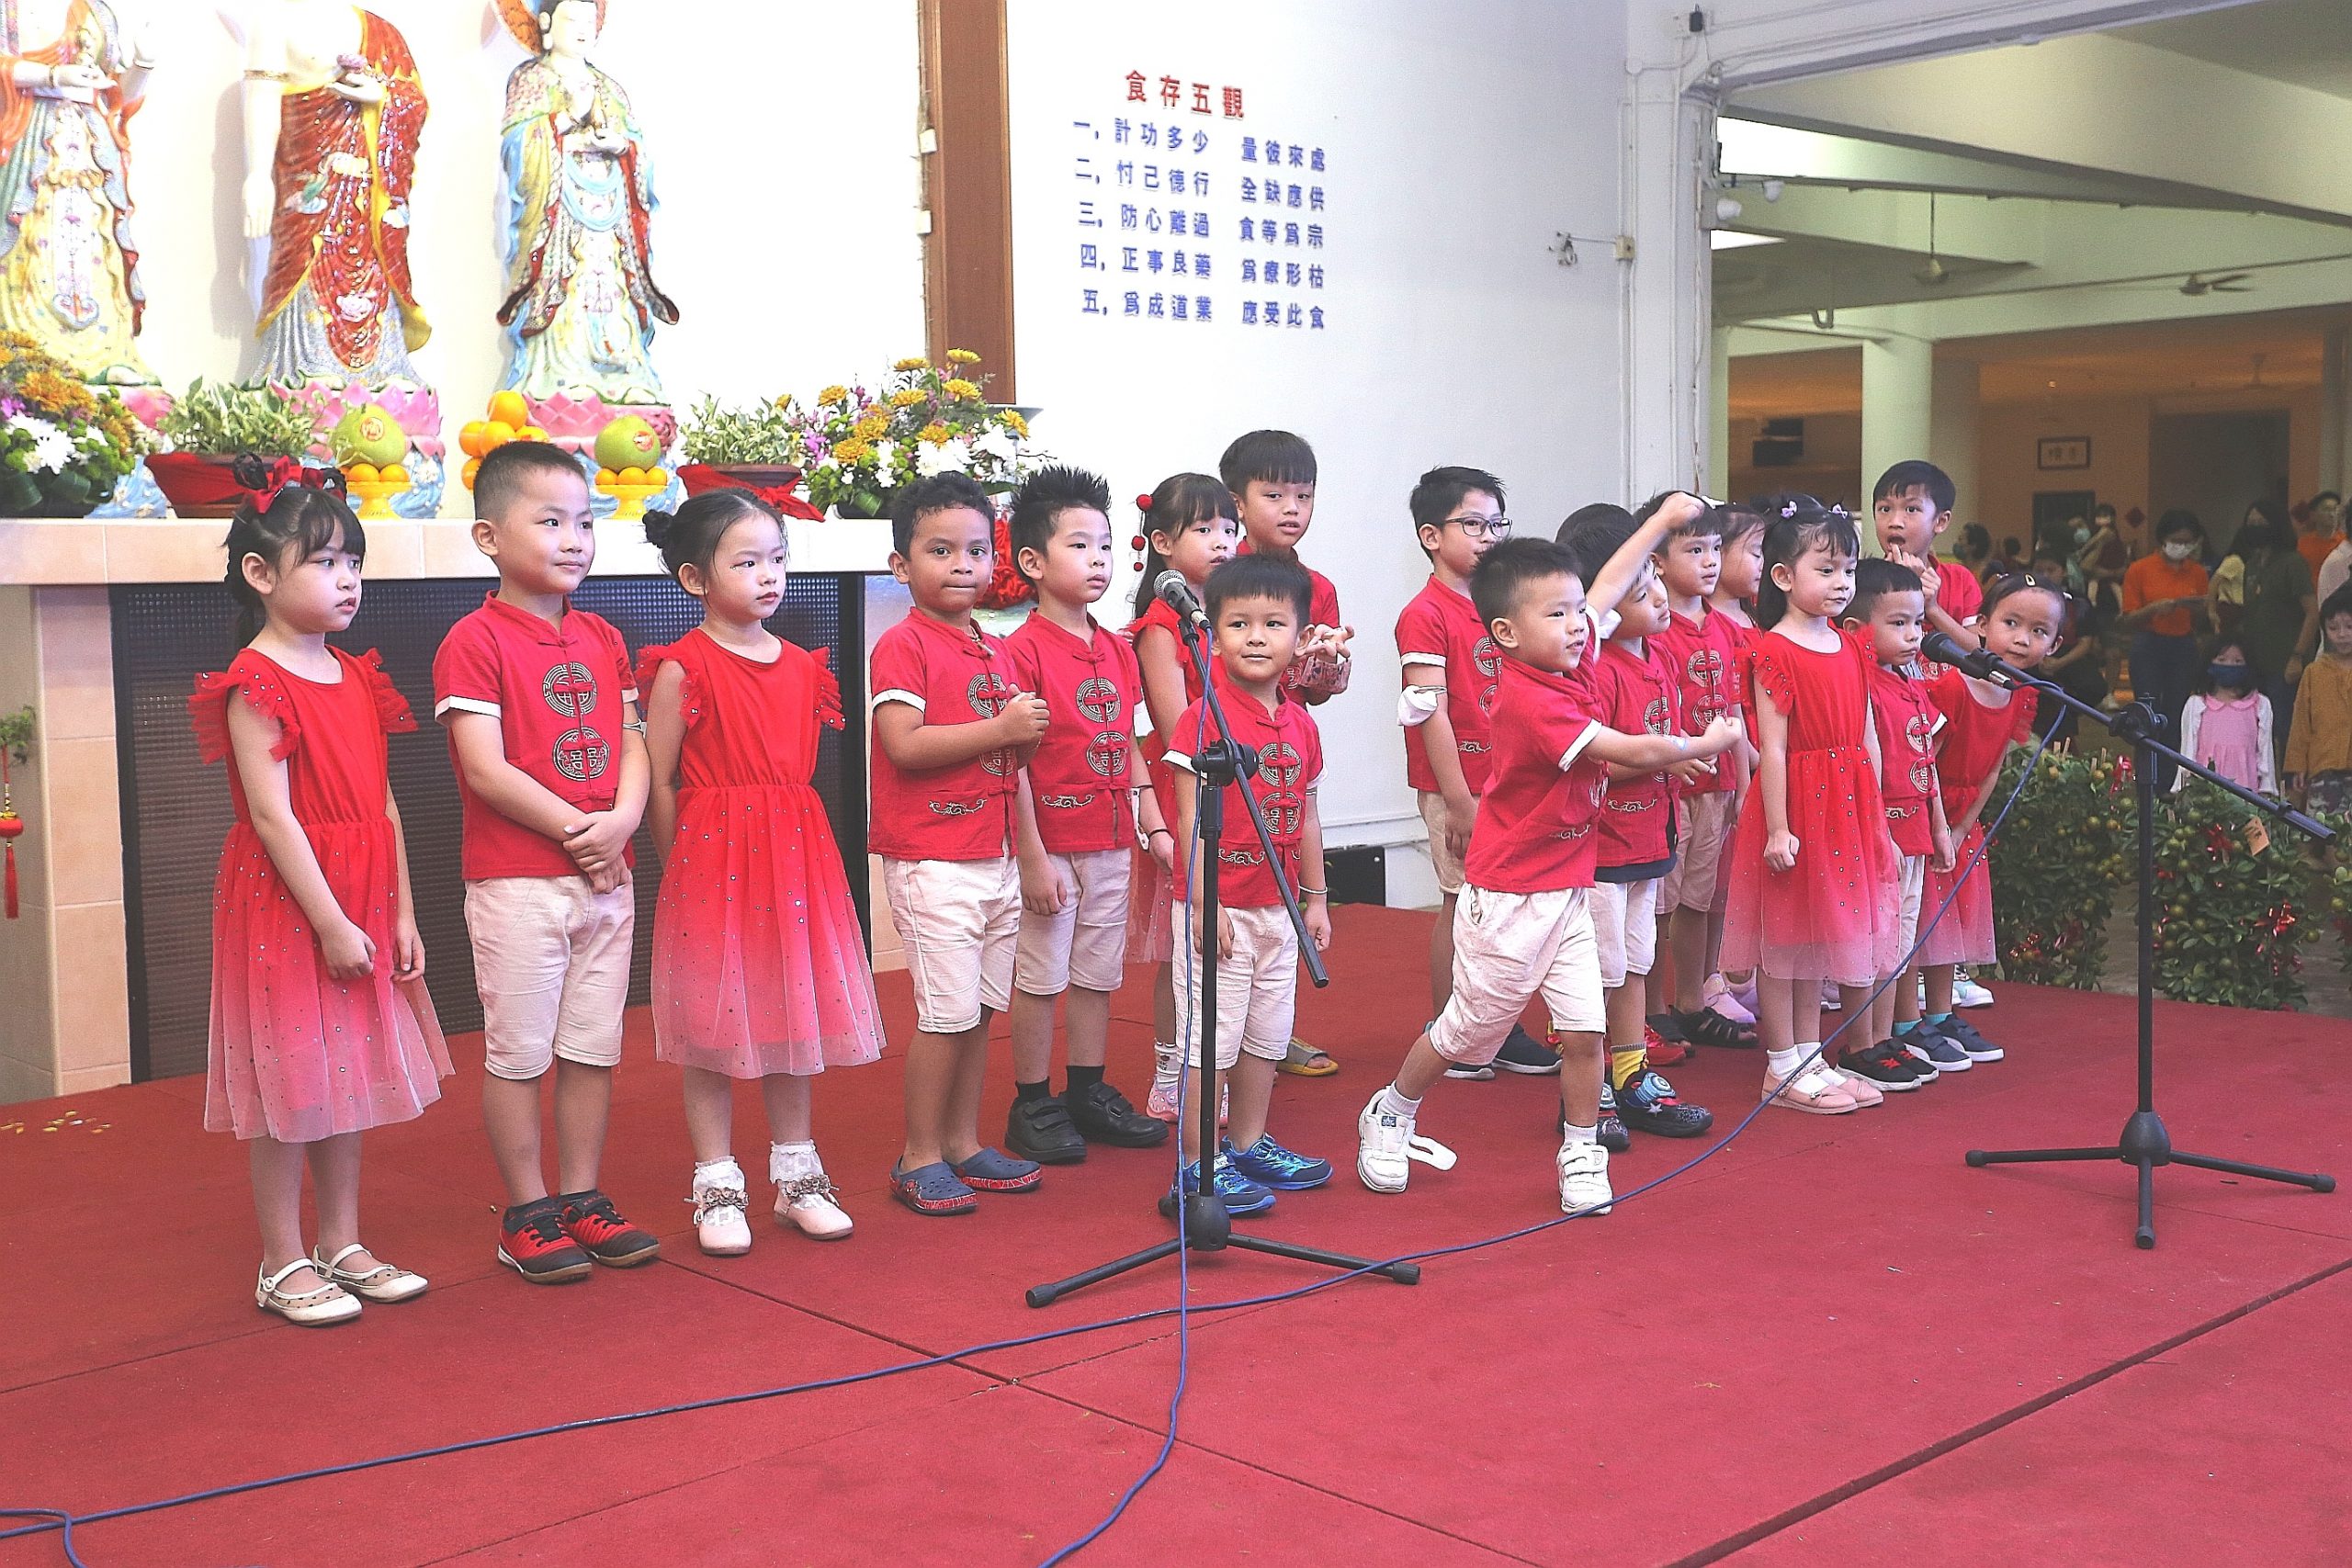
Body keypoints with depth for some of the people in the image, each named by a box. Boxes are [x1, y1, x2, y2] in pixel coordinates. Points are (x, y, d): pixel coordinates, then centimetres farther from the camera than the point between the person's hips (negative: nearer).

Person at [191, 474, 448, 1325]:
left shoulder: (355, 678, 10)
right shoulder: (256, 686, -13)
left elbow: (382, 807, 10)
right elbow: (272, 816, -19)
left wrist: (401, 915, 6)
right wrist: (331, 924, -20)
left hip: (361, 909, 7)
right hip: (285, 905, -7)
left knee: (348, 1079, 14)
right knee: (290, 1090, 1)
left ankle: (343, 1245, 26)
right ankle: (283, 1265, 13)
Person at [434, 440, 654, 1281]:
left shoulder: (603, 638, 11)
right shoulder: (475, 642, -9)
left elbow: (632, 746, 9)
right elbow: (486, 769, -15)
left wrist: (622, 818, -10)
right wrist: (574, 830, -14)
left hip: (606, 877, 6)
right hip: (516, 883, -6)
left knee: (594, 1050, 12)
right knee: (518, 1054, 3)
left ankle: (582, 1200, 23)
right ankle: (527, 1215, 14)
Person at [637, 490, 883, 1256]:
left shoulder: (801, 666, 8)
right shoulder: (683, 668, -9)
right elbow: (657, 784, -7)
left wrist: (787, 838, 6)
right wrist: (685, 867, -3)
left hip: (796, 856, 5)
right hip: (712, 858, -5)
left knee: (793, 1017, 12)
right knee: (712, 1027, 2)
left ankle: (796, 1176, 24)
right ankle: (718, 1189, 14)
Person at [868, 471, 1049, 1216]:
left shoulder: (997, 651, 16)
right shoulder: (903, 645, -9)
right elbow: (905, 743, -22)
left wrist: (1030, 734, -1)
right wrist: (1000, 728, -19)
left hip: (995, 856, 8)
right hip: (932, 860, -8)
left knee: (981, 1008, 12)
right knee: (948, 1010, -6)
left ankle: (962, 1142, 23)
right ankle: (919, 1157, 6)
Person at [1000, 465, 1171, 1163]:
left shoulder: (1118, 650, 9)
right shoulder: (1023, 651, -13)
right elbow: (1012, 764, -15)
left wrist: (1154, 825, 8)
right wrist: (1032, 858, -17)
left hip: (1111, 844, 7)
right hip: (1051, 845, -7)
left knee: (1098, 975, 14)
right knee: (1039, 977, 3)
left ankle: (1089, 1093, 27)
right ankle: (1032, 1105, 15)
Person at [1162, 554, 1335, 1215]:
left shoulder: (1300, 724, 7)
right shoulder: (1204, 719, -13)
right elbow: (1191, 819, -15)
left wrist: (1315, 899, 14)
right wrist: (1203, 903, -19)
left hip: (1279, 907, 7)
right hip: (1220, 906, -7)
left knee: (1266, 1034, 16)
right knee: (1209, 1036, -2)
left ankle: (1250, 1147, 31)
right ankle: (1198, 1168, 6)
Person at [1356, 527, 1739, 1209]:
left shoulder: (1570, 660, 0)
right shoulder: (1530, 699, -25)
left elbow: (1607, 587, 15)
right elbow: (1634, 751, -23)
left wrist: (1665, 519, 17)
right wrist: (1707, 743, -7)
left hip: (1567, 891, 7)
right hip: (1507, 897, -7)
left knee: (1584, 1030, 2)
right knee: (1466, 1030, 9)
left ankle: (1580, 1154, 17)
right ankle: (1389, 1117, 30)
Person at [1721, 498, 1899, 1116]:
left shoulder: (1851, 650, 11)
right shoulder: (1774, 652, -11)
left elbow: (1868, 739, 13)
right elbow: (1772, 747, -15)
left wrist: (1878, 822, 11)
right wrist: (1777, 828, -18)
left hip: (1847, 808, 7)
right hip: (1797, 803, -7)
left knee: (1819, 936, 14)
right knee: (1783, 940, 1)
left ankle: (1810, 1058, 23)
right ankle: (1782, 1069, 10)